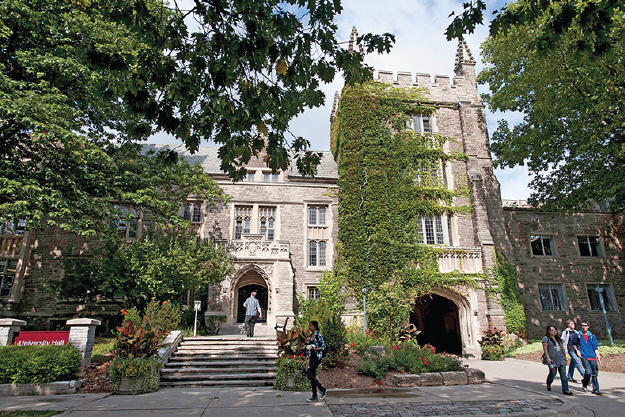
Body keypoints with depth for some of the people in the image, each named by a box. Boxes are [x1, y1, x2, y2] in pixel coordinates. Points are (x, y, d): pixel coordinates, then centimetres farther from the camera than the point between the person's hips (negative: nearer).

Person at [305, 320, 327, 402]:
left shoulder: (318, 335, -12)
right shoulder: (310, 336, 11)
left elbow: (324, 346, -12)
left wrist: (315, 349, -23)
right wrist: (307, 343, 2)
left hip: (317, 358, -8)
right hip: (311, 357, 8)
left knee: (310, 375, -12)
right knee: (312, 376, 8)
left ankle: (322, 389, 4)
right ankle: (314, 396, 16)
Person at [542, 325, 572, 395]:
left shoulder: (558, 338, 17)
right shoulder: (546, 338, -3)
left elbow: (562, 348, 25)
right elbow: (545, 348, -10)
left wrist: (565, 357, 23)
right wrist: (548, 358, -18)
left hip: (561, 359, 6)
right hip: (552, 359, -5)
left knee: (563, 374, -1)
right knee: (553, 373, -1)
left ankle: (565, 390, 1)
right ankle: (548, 385, 26)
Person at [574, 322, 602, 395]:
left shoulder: (592, 336, 7)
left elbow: (595, 347, 8)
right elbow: (574, 343, 14)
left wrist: (598, 357, 3)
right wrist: (577, 350, 0)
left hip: (592, 357, 3)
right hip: (584, 357, -3)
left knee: (595, 373, 5)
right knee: (588, 372, -15)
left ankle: (595, 390, 18)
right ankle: (584, 384, 11)